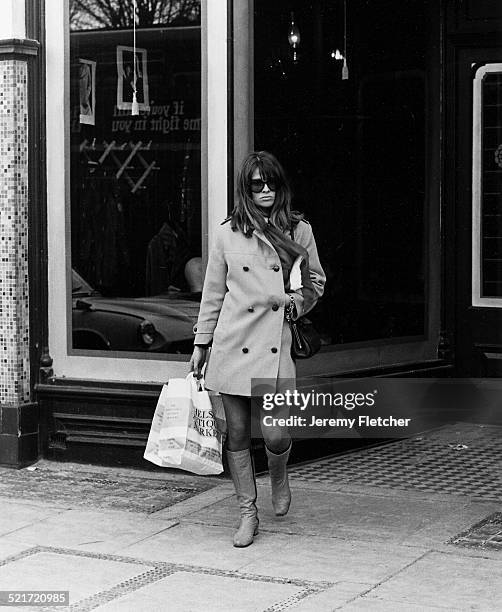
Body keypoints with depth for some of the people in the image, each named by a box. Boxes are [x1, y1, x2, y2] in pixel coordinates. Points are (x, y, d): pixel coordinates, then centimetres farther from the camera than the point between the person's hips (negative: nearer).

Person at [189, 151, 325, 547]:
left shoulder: (299, 231, 6)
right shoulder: (228, 234, 5)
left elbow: (316, 283, 18)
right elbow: (213, 293, 11)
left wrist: (297, 302, -1)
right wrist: (200, 344, 11)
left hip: (275, 344, -1)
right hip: (232, 345, 1)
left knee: (275, 435, -8)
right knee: (237, 434, 5)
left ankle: (279, 478, 27)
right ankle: (248, 514, 18)